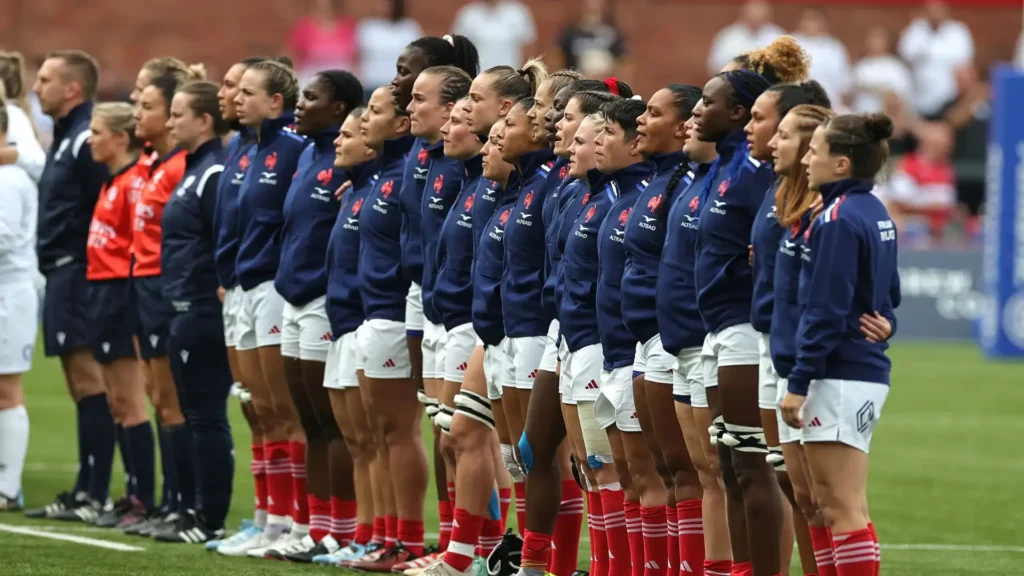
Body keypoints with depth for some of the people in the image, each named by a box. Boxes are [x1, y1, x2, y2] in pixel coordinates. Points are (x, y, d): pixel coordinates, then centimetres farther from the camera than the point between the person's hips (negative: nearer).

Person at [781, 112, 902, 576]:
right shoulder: (875, 213, 12)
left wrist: (799, 382, -16)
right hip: (869, 369, 10)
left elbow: (826, 312, -18)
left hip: (840, 376, -10)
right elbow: (890, 295, 20)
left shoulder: (839, 219, -16)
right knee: (831, 503, 15)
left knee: (845, 509, -8)